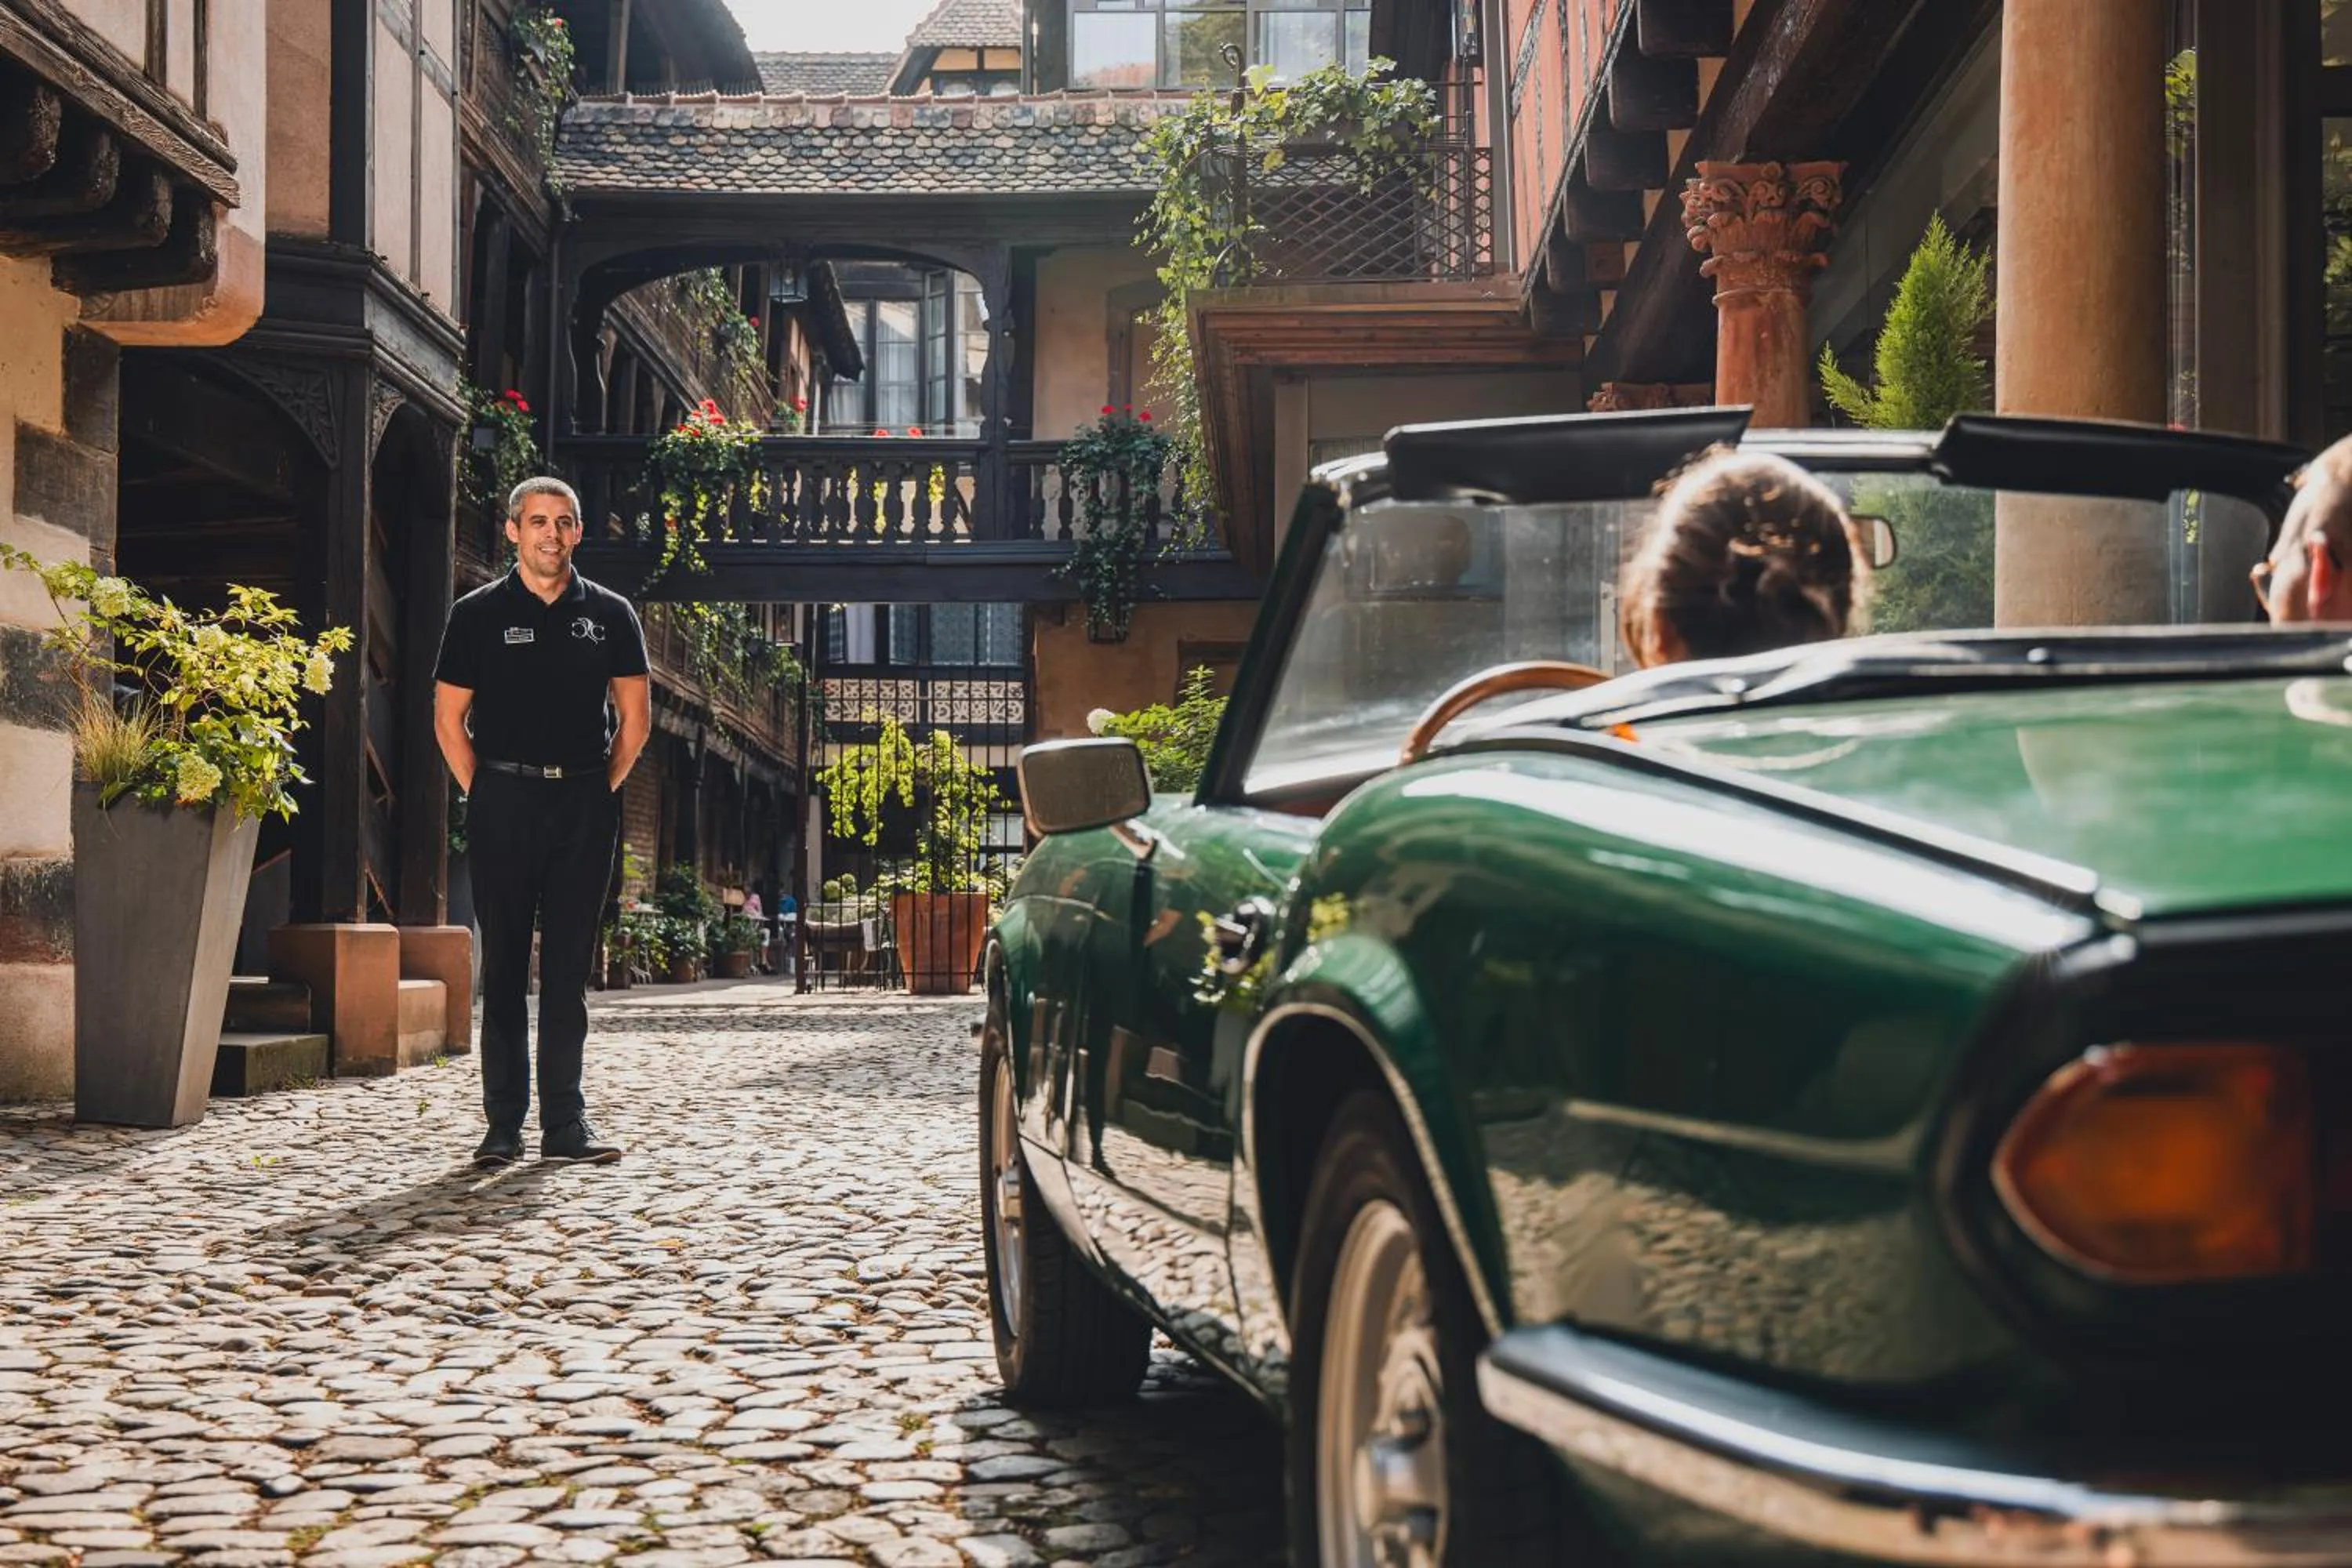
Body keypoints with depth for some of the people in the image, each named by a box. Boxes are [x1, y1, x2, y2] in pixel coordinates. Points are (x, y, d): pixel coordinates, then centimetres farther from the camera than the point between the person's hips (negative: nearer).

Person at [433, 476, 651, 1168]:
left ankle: (565, 1121, 8)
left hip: (585, 805, 2)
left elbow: (635, 713, 13)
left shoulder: (609, 613, 8)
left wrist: (604, 789, 6)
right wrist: (482, 795, -1)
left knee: (569, 967, 4)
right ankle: (504, 1123, 5)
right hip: (505, 803, -2)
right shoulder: (479, 613, 3)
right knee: (504, 965, 1)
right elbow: (449, 716, 5)